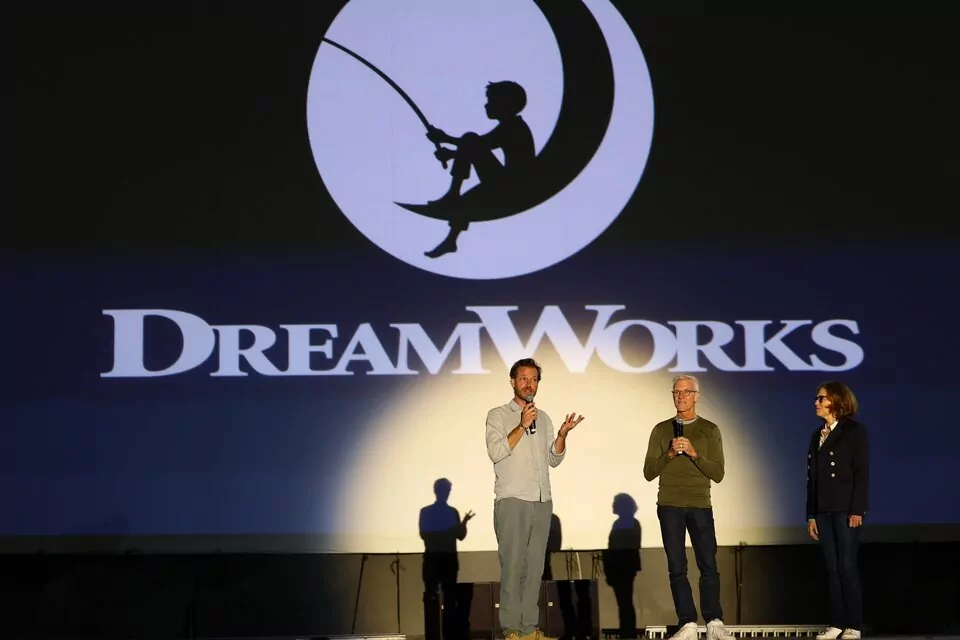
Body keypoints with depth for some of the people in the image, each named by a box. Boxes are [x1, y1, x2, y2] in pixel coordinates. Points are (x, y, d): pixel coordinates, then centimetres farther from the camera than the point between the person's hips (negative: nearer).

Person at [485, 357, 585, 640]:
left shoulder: (544, 418, 17)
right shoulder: (498, 415, 2)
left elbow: (554, 459, 14)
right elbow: (496, 452, -12)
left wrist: (562, 434, -2)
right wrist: (522, 426, -18)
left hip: (542, 502, 5)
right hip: (512, 500, -5)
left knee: (534, 566, 4)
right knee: (513, 565, -6)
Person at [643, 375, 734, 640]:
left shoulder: (709, 430, 6)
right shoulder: (662, 429, 9)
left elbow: (717, 473, 0)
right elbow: (649, 472, 6)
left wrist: (694, 453, -13)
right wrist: (669, 454, -10)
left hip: (700, 506, -1)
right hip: (670, 507, 1)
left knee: (708, 565, -6)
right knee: (677, 567, -1)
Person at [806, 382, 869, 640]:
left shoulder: (854, 431, -3)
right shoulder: (817, 435, 15)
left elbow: (861, 472, -9)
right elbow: (812, 477, 14)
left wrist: (857, 510, -16)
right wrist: (811, 514, 10)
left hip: (846, 509, -6)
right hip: (824, 510, 6)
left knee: (847, 566, -6)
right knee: (832, 568, 4)